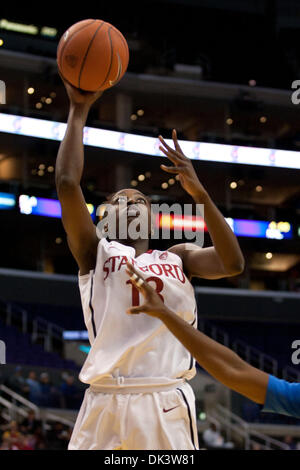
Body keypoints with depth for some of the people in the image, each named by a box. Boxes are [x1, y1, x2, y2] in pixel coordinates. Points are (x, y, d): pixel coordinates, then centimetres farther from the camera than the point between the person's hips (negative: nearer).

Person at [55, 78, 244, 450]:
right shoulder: (97, 252, 13)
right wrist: (78, 111, 3)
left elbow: (233, 264, -1)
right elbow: (67, 183, 0)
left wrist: (199, 193, -6)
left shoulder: (178, 258, 19)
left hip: (169, 405, 1)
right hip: (107, 403, -1)